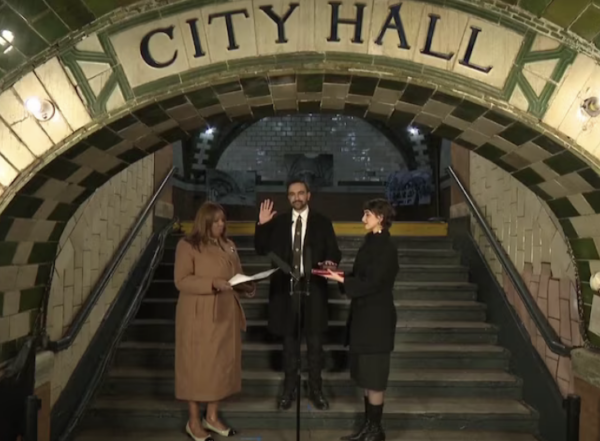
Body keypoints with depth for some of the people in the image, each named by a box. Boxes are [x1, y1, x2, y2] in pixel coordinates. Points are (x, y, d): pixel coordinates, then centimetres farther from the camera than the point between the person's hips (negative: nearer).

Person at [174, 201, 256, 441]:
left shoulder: (227, 245, 10)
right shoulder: (188, 245, -9)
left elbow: (236, 275, 15)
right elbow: (181, 281, -15)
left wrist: (246, 286, -7)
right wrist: (213, 284, -26)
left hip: (225, 314, 7)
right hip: (199, 316, -6)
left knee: (222, 364, 12)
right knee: (198, 365, 2)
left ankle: (212, 416, 27)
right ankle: (194, 421, 18)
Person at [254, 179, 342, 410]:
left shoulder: (322, 222, 3)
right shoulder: (278, 222, 6)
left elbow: (335, 252, -1)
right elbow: (262, 250, 2)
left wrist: (331, 261, -23)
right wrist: (262, 225, -11)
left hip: (313, 287, -1)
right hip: (285, 287, 1)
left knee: (315, 341, 9)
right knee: (289, 341, 12)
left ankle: (316, 390, 24)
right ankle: (289, 389, 26)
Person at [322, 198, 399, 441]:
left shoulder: (386, 246, -16)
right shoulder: (371, 242, 11)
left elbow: (372, 283, -21)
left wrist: (341, 279, -18)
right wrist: (340, 275, -1)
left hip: (376, 317, -9)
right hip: (364, 315, 9)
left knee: (373, 376, 2)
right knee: (365, 375, 15)